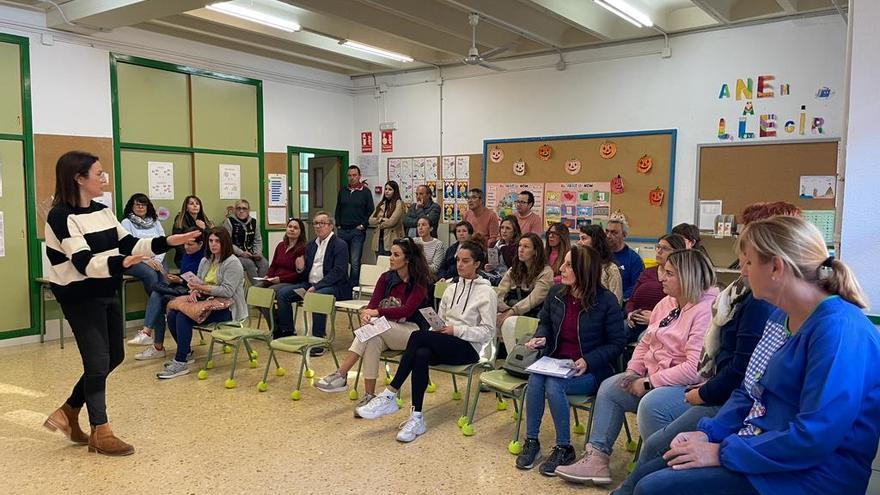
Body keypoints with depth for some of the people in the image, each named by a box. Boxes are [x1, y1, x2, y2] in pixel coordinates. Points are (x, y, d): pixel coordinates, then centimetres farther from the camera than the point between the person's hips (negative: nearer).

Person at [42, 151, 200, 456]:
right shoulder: (61, 216, -17)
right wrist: (121, 262, -44)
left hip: (107, 294, 8)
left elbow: (130, 244, 8)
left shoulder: (102, 212, 8)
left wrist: (168, 241, -3)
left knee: (114, 357, 14)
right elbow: (84, 262, -27)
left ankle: (69, 413, 32)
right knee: (98, 363, -1)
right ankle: (100, 433, 15)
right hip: (81, 299, -8)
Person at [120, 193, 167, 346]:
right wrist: (146, 260, -17)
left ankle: (147, 330, -31)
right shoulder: (127, 222, 7)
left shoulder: (155, 222, 20)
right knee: (150, 274, -36)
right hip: (135, 262, -3)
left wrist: (157, 260, -6)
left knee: (161, 276, -29)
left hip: (155, 260, 3)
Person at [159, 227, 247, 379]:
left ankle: (181, 363, -18)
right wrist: (194, 291, -9)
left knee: (184, 317, -25)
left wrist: (203, 288, -23)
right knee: (172, 314, -11)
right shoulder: (205, 261, 16)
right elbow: (199, 283, 15)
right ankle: (186, 354, 6)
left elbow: (227, 291, -19)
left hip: (227, 308, -8)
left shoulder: (232, 263, -11)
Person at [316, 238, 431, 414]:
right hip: (387, 334, 4)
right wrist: (366, 313, -26)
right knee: (373, 340, -33)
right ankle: (369, 396, -31)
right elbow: (373, 304, -3)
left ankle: (341, 375, -28)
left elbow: (407, 310, -20)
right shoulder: (386, 278, 7)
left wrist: (377, 312, -27)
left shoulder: (420, 281, -8)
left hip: (412, 332, -4)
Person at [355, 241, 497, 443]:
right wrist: (438, 329, -1)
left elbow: (488, 332, -7)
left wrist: (456, 330, -16)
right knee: (421, 354, -33)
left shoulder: (486, 292, -1)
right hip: (445, 346, 5)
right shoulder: (451, 289, 19)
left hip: (469, 348, -5)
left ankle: (389, 396, -27)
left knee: (417, 336, -30)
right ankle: (417, 418, -31)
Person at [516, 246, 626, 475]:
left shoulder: (606, 301, -12)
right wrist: (539, 338, -3)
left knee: (554, 385, -30)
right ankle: (531, 441, -12)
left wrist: (588, 362, -21)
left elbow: (616, 343, -8)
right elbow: (545, 322, 20)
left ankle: (564, 448, -11)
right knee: (535, 379, -27)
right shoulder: (556, 293, 3)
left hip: (591, 370, -5)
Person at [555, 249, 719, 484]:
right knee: (609, 388, 6)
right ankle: (596, 458, 6)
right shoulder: (666, 303, 8)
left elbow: (695, 369, -28)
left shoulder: (706, 310, -21)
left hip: (689, 387, -10)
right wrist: (633, 372, 1)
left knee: (651, 404, -34)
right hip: (654, 378, 10)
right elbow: (645, 343, 18)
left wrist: (648, 383, -21)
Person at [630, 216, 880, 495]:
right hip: (758, 448, 9)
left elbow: (814, 438, -27)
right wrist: (707, 433, 1)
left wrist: (723, 452, -19)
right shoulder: (782, 316, 10)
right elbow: (749, 393, 16)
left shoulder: (840, 330, -21)